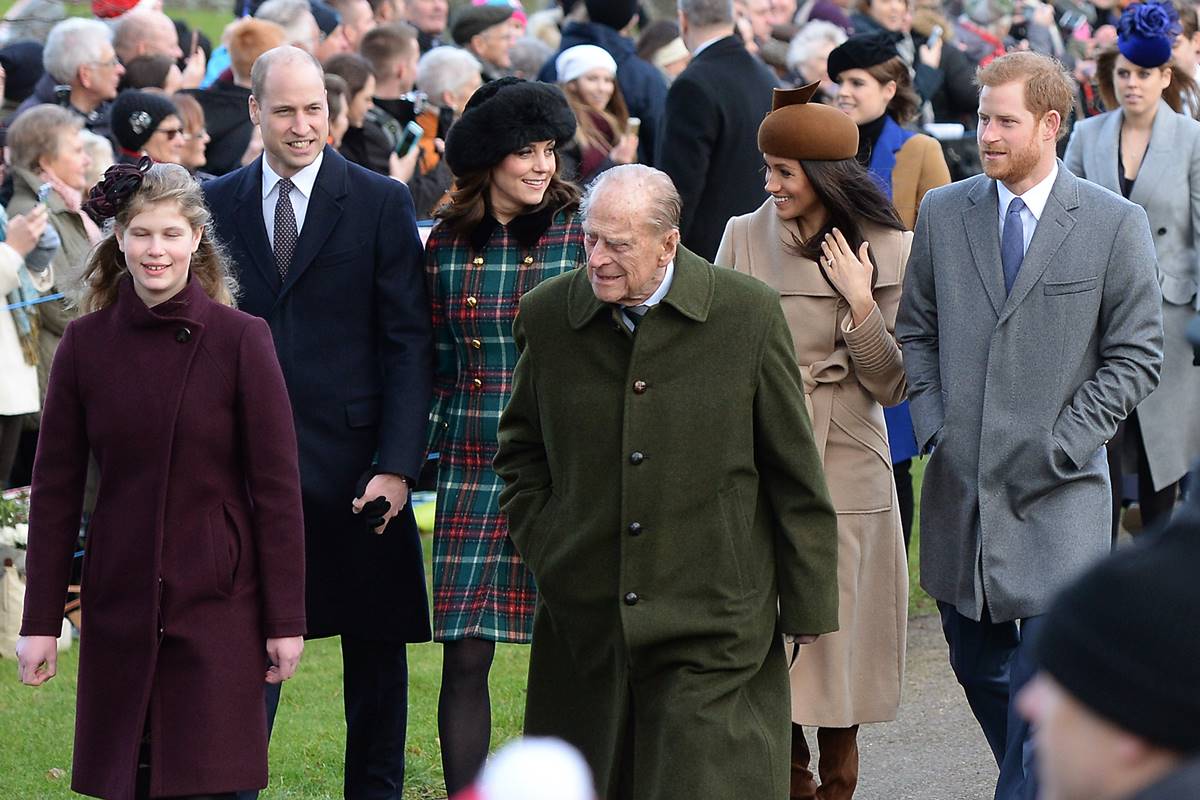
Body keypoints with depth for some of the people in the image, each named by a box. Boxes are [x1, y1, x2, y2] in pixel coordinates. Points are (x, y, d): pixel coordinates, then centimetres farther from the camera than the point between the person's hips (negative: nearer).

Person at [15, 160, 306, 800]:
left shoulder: (241, 339, -4)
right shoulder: (85, 343, 2)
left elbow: (276, 486, -3)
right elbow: (54, 488, 5)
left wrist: (286, 619, -5)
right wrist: (40, 621, 2)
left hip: (217, 602, -2)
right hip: (119, 602, 3)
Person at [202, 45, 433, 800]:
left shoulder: (381, 202, -1)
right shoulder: (219, 204, 6)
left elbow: (410, 343, -3)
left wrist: (397, 463, -10)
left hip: (355, 460, -1)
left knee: (375, 639, 7)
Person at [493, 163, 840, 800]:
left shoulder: (748, 314, -4)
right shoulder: (548, 316, 4)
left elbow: (795, 476, 1)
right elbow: (520, 447, 20)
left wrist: (807, 604, 2)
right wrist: (543, 547, 6)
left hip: (712, 628, -3)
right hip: (584, 622, 3)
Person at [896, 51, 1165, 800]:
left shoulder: (1116, 224, -4)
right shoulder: (943, 213, 6)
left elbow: (1136, 358, -2)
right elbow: (916, 330, 15)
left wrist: (1061, 447, -9)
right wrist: (932, 427, 1)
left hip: (1057, 495, -4)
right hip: (960, 486, 4)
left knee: (1045, 680, -10)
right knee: (979, 668, 13)